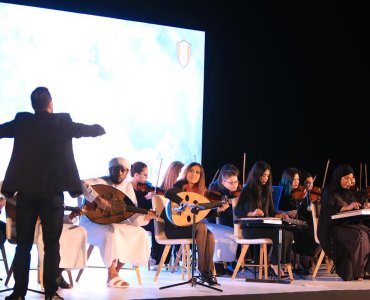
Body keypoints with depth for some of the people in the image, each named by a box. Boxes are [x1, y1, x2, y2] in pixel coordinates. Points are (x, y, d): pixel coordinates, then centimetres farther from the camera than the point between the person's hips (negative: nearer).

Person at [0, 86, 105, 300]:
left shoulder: (21, 122, 2)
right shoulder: (62, 122, -1)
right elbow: (96, 130, 9)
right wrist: (99, 128, 31)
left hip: (26, 191, 2)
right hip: (52, 192, -1)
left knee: (23, 244, 8)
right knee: (52, 244, 5)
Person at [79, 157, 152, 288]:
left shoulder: (127, 187, 5)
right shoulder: (102, 182, -13)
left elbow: (133, 214, 1)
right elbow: (82, 184, -32)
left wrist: (144, 217, -19)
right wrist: (98, 198, -40)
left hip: (115, 223, 7)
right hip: (93, 222, -7)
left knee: (140, 233, -11)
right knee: (111, 231, -37)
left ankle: (114, 272, -6)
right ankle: (112, 277, -27)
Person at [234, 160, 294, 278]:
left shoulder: (266, 190, 17)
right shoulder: (247, 190, -2)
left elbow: (271, 211, 19)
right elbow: (237, 211, -8)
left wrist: (279, 215, -4)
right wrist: (251, 214, -25)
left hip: (264, 226, 6)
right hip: (250, 228, -6)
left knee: (289, 233, -22)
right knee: (280, 234, -29)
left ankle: (280, 264, -20)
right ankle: (275, 264, -17)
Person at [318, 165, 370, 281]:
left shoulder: (348, 192, 21)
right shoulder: (329, 192, 1)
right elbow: (329, 210, -14)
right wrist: (347, 208, -19)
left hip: (351, 224, 7)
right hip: (334, 228, -7)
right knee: (359, 235, -32)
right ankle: (355, 273, -29)